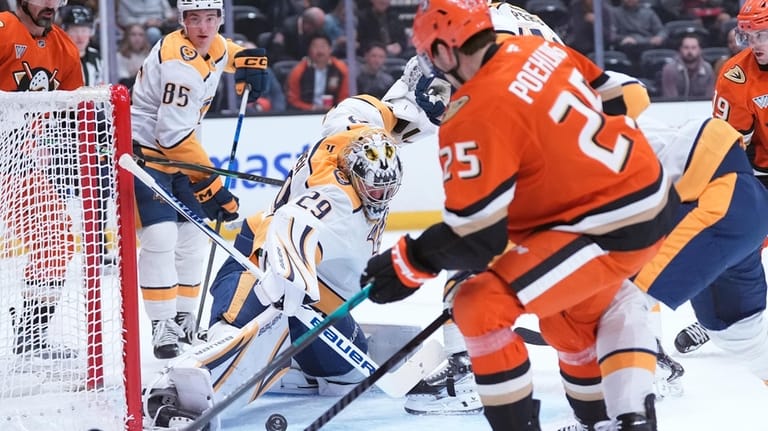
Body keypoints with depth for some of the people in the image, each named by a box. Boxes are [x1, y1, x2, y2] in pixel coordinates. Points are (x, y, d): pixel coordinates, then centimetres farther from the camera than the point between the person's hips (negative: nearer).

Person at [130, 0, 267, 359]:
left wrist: (251, 62, 6)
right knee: (161, 236, -19)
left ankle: (183, 319, 22)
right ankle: (162, 327, -17)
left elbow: (232, 53, 30)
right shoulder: (180, 64, -25)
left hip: (174, 152, 10)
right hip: (141, 149, -10)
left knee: (193, 233, 10)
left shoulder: (213, 47, 3)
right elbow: (175, 137, -28)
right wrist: (211, 185, -24)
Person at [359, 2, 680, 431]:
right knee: (576, 307, 32)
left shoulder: (474, 114, -20)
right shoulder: (535, 49, 3)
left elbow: (475, 233, -19)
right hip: (652, 198, 9)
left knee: (480, 308, -10)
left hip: (611, 229, -9)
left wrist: (407, 264, -5)